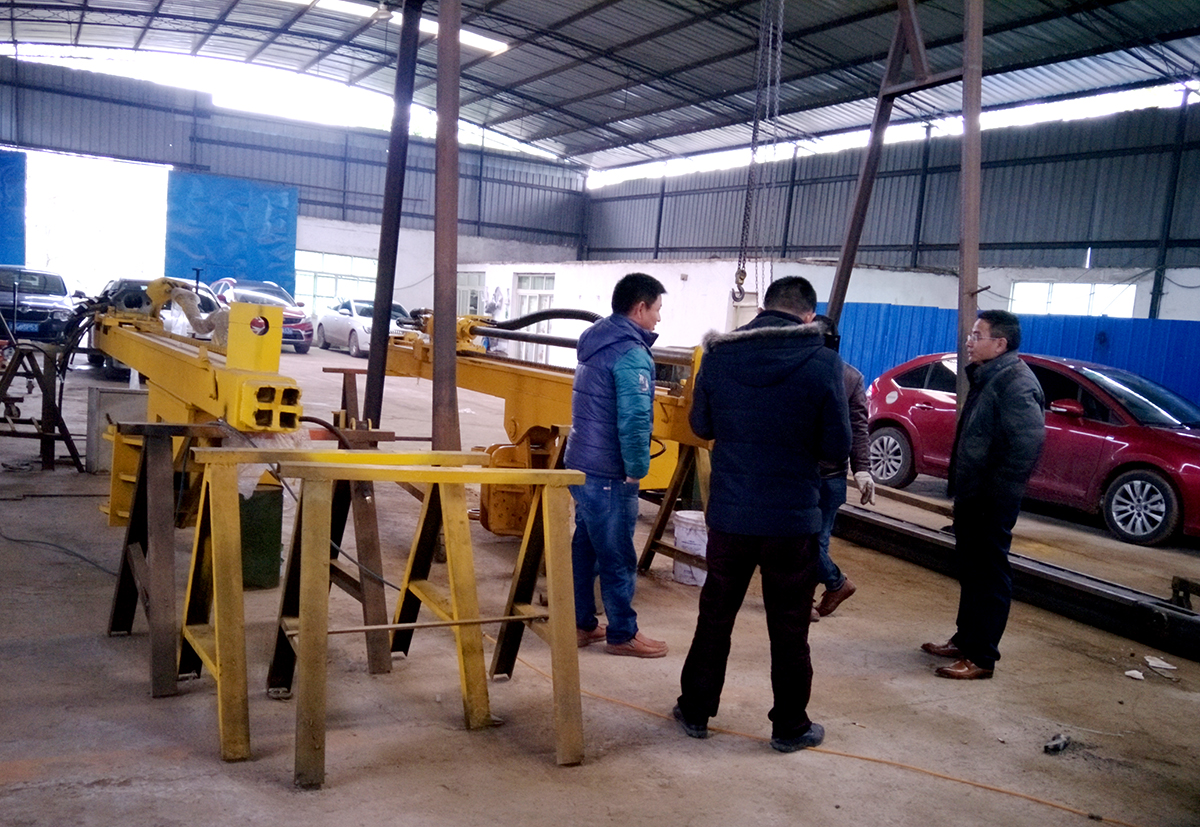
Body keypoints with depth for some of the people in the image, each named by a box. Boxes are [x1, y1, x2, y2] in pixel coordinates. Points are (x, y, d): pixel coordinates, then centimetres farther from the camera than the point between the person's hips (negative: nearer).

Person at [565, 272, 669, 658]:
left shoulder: (596, 343, 10)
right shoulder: (631, 354, -19)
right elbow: (634, 420, -27)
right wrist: (638, 468, -14)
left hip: (582, 466, 9)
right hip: (609, 475, -9)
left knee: (585, 548, 17)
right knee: (618, 557, 4)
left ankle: (582, 624, 29)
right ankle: (623, 634, 17)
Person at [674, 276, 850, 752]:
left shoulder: (720, 355, -5)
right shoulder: (823, 363, -12)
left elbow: (701, 426, 7)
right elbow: (837, 448, -7)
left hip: (729, 513, 2)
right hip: (793, 517, -2)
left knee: (715, 615, 17)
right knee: (789, 629, 12)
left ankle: (695, 711, 29)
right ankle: (790, 726, 25)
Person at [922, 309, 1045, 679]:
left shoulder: (1016, 382, -19)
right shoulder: (987, 377, 13)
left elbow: (1029, 441, -29)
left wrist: (997, 490, -23)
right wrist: (962, 484, 16)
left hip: (990, 503, -10)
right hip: (971, 496, 10)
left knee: (989, 576, 0)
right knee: (970, 571, 20)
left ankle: (981, 657, 9)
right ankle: (965, 639, 33)